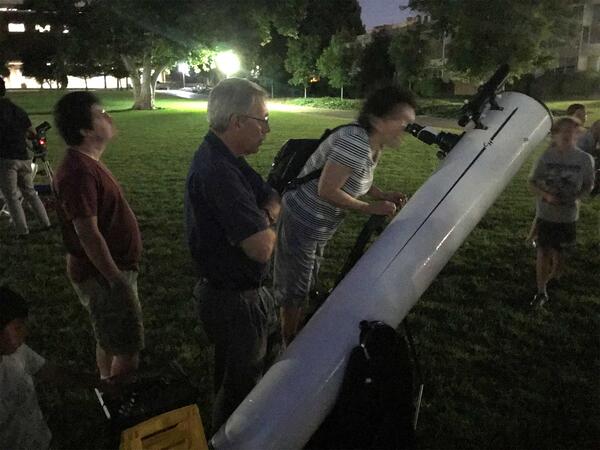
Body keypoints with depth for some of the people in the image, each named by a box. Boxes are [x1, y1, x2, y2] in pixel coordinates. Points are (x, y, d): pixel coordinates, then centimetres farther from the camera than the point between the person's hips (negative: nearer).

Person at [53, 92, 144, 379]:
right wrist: (117, 280, -22)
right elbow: (88, 233, -27)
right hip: (103, 274, -10)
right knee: (128, 348, 0)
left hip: (111, 267, 10)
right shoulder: (78, 172, -25)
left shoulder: (87, 163, 8)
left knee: (110, 339, 23)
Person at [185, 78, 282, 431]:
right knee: (240, 383, 13)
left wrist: (265, 215, -16)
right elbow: (262, 248, -36)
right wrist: (267, 225, -14)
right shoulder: (218, 172, -32)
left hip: (249, 291, 10)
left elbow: (273, 196, 6)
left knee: (270, 349, 30)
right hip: (235, 302, -10)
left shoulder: (224, 158, 2)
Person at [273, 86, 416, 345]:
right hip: (302, 223, -10)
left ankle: (295, 341, 43)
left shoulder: (374, 146, 0)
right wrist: (370, 208, -22)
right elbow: (327, 191, -30)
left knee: (304, 285, 24)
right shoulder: (356, 141, -30)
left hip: (320, 226, 10)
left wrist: (382, 195, -2)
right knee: (295, 290, 8)